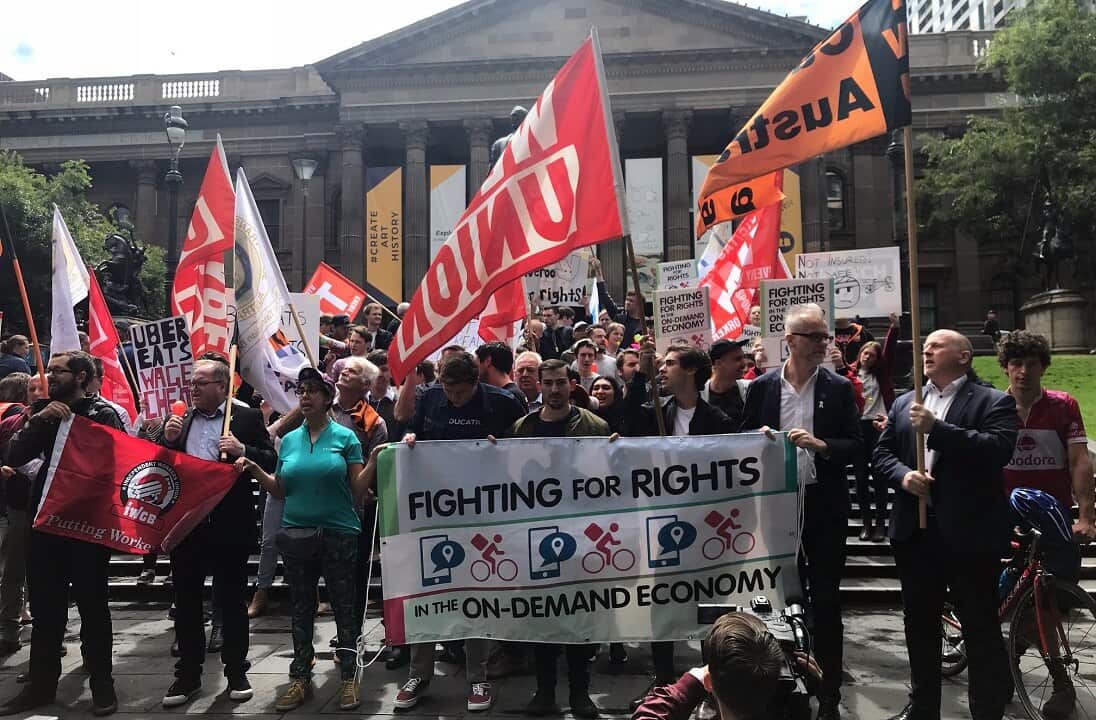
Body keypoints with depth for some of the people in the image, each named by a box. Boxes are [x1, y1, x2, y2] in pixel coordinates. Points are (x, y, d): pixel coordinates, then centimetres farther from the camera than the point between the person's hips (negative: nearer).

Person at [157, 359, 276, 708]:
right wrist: (167, 440, -5)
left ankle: (236, 672, 21)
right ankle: (188, 675, 25)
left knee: (232, 600, 8)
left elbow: (270, 461, -4)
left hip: (230, 524, -4)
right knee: (186, 601, 12)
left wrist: (242, 450, -20)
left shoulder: (247, 417, -1)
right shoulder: (177, 420, 11)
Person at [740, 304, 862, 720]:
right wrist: (759, 436, -15)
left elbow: (857, 445, -1)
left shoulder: (839, 388, 0)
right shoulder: (762, 386, 1)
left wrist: (821, 445, -19)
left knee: (825, 600, 6)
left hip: (824, 506, -1)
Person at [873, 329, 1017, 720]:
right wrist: (903, 475, -11)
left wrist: (936, 428, -25)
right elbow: (881, 452, 9)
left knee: (981, 629, 6)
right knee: (919, 624, 17)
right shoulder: (904, 404, 12)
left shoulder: (994, 402, -4)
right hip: (915, 530, 5)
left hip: (970, 533, -5)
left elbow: (999, 449, -21)